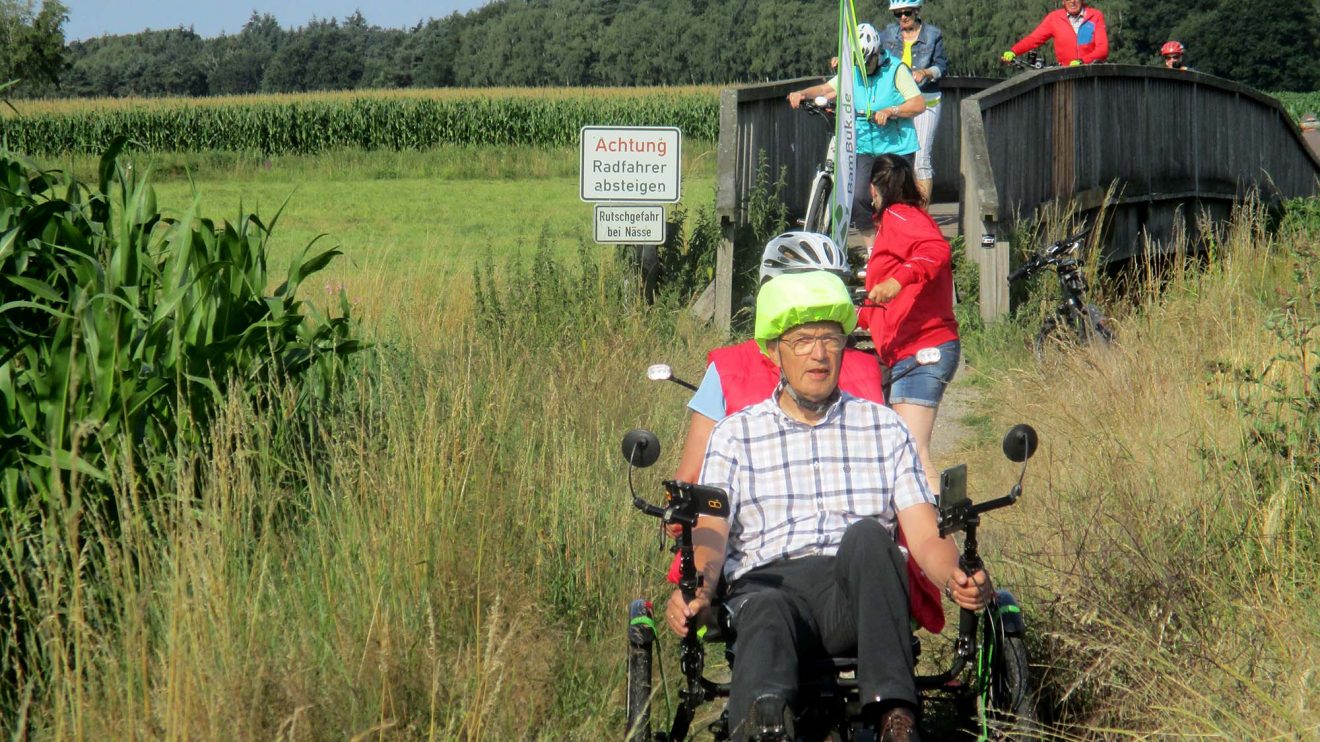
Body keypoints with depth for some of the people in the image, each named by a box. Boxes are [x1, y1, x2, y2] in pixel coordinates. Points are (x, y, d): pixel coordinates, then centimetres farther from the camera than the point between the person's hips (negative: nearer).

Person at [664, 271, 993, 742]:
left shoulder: (883, 428, 21)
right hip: (769, 582, -1)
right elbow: (710, 533, 5)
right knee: (765, 614, -39)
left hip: (857, 593, 1)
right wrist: (696, 591, -19)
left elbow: (925, 536, 11)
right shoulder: (735, 435, 19)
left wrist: (955, 579, -13)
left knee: (866, 534, -35)